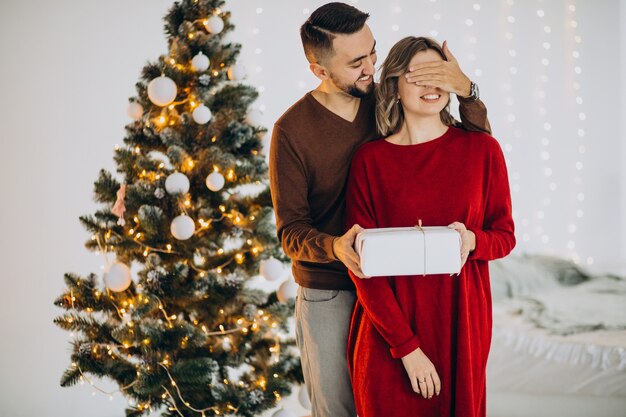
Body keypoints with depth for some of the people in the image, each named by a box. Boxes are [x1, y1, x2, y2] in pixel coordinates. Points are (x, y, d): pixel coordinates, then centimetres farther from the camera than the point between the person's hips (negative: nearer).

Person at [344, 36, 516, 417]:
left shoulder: (482, 149, -1)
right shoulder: (370, 159, -5)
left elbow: (505, 236, 7)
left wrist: (472, 240, -18)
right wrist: (407, 346, -14)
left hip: (460, 320, 2)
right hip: (388, 323, -1)